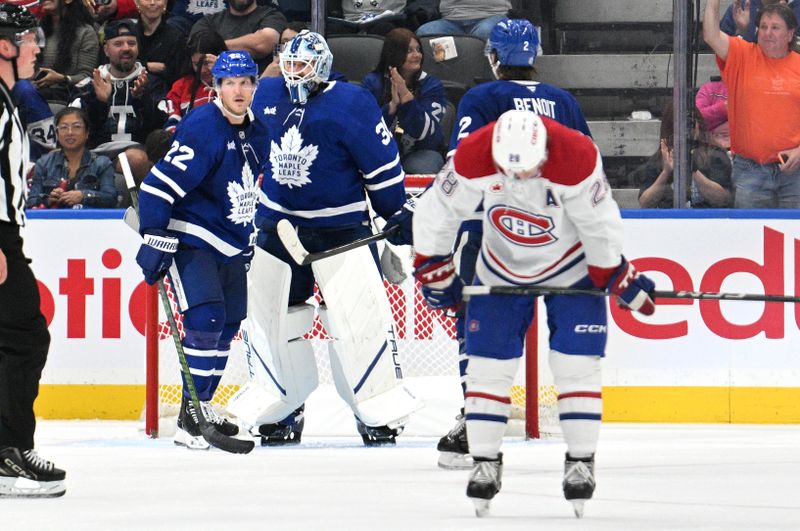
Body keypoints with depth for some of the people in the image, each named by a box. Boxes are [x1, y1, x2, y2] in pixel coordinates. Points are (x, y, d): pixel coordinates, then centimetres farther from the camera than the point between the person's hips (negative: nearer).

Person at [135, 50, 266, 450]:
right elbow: (159, 184, -22)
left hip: (231, 246, 9)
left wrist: (248, 239, 27)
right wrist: (155, 237, -26)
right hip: (190, 240, -9)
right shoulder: (201, 129, -19)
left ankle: (202, 406, 28)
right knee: (206, 319, -19)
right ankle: (189, 419, -14)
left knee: (228, 324, 13)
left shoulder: (255, 133, 8)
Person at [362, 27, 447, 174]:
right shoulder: (372, 83, 0)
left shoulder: (432, 85, -1)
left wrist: (406, 97, -26)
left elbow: (425, 132, -15)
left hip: (420, 152, 0)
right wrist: (392, 106, -24)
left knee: (424, 167, -33)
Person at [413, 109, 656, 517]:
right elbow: (437, 209, -12)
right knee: (487, 364, -2)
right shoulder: (472, 157, -27)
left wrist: (618, 277, -10)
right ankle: (485, 462, 8)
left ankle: (580, 461, 2)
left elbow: (600, 223, -19)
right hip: (502, 267, 2)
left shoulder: (577, 158, -32)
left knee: (577, 363, -9)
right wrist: (433, 269, -5)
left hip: (571, 265, -2)